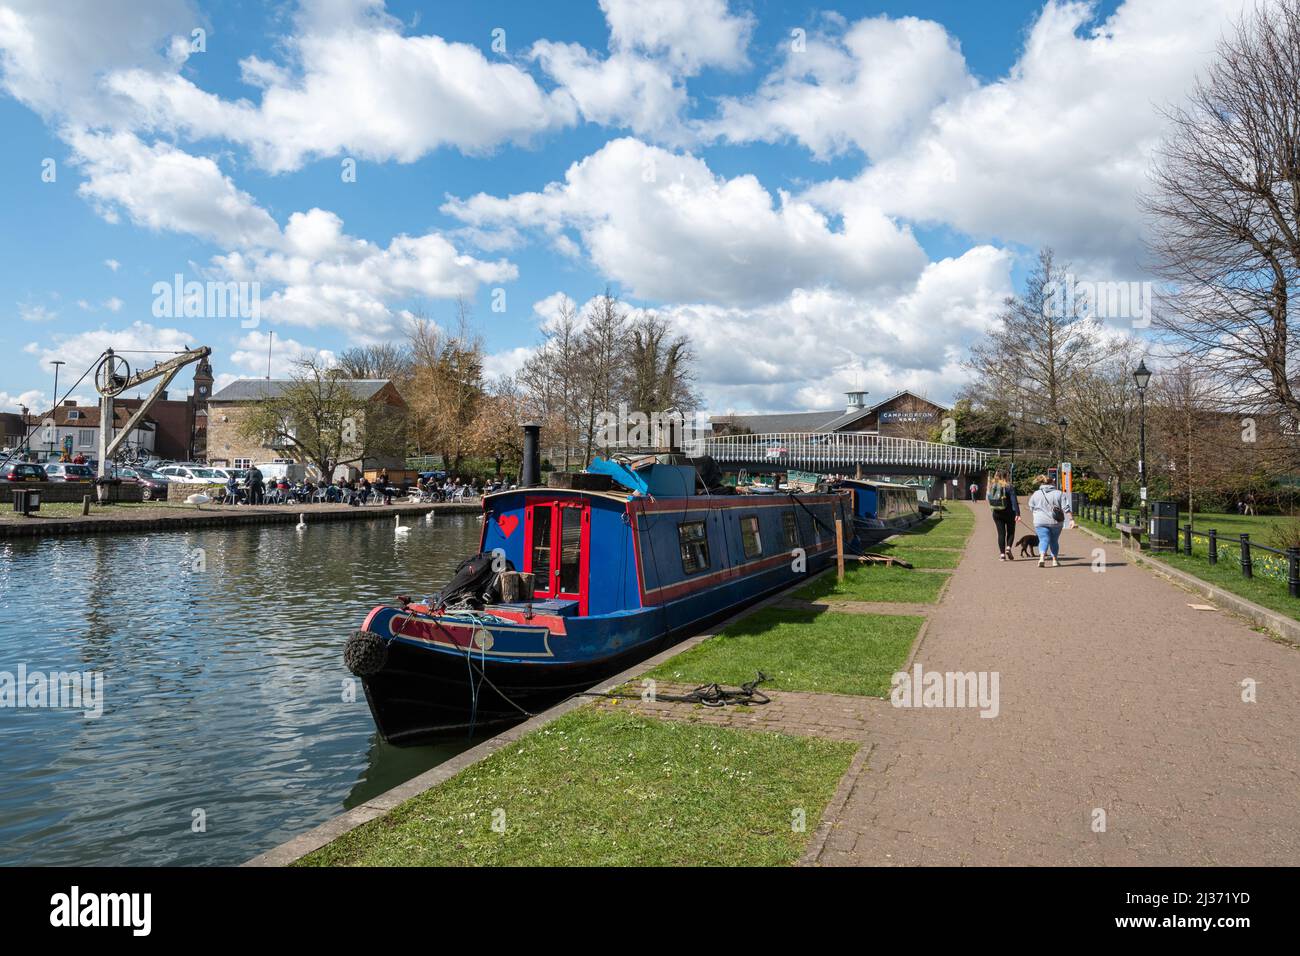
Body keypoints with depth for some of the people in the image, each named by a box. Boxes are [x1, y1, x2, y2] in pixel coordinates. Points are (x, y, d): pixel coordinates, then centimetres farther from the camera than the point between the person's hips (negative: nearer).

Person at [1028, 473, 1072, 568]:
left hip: (1041, 522, -1)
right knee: (1054, 540, 15)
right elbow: (1066, 508, -5)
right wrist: (1071, 520, -6)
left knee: (1044, 540, -3)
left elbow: (1031, 509, 11)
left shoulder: (1035, 494, 4)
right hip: (1056, 522, 1)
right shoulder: (1059, 494, 3)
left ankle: (1042, 557, -26)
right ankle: (1054, 560, 16)